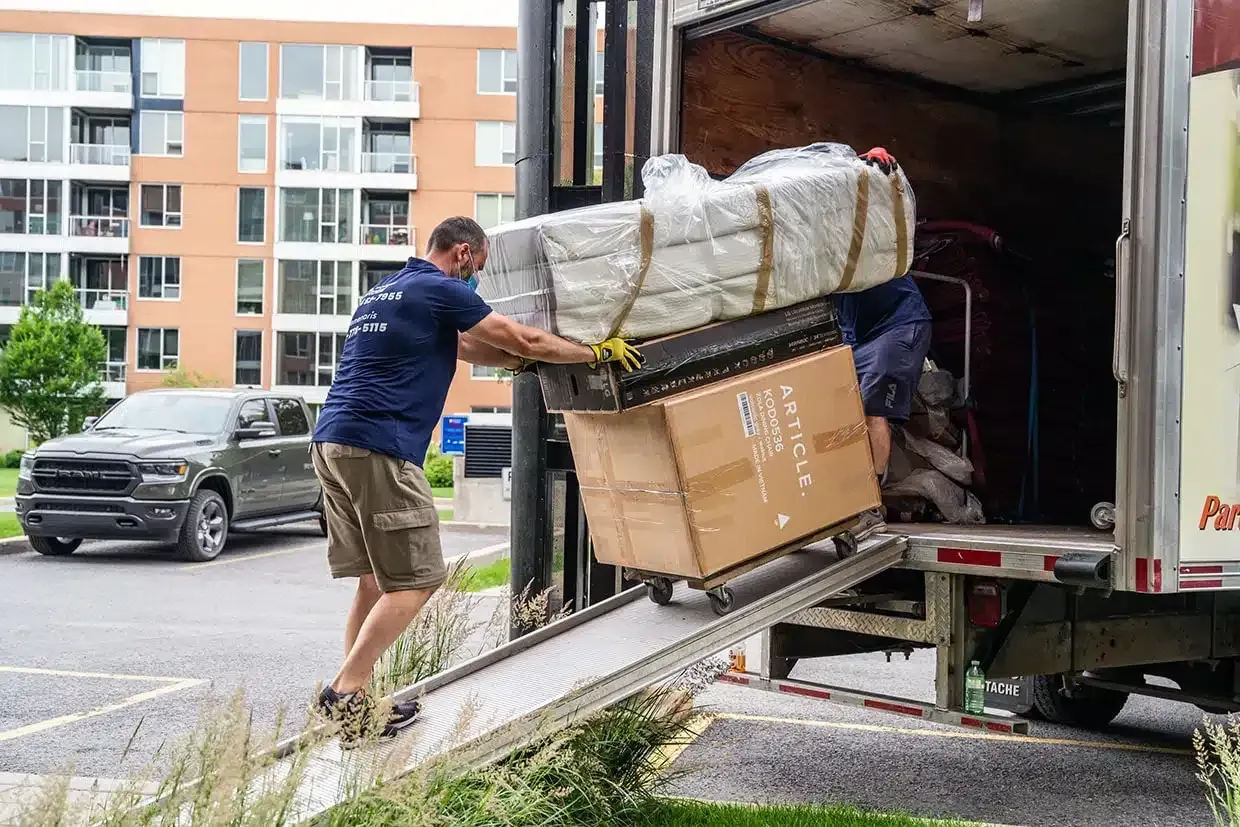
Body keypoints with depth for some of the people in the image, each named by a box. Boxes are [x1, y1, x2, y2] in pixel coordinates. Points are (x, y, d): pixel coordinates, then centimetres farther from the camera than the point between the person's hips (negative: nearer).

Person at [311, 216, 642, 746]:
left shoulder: (383, 293, 26)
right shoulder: (442, 290, -2)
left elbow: (464, 347, 35)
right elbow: (524, 341, 1)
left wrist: (522, 359, 37)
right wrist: (599, 353, 12)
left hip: (330, 443, 9)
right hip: (378, 449, -9)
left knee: (376, 581, 13)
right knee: (416, 580, -5)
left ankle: (354, 702, 12)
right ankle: (346, 688, -12)